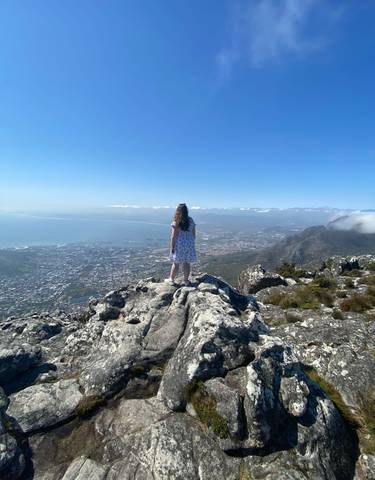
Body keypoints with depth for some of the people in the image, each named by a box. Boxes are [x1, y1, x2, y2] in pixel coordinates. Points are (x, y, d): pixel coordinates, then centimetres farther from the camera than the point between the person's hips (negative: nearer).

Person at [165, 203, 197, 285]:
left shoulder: (176, 222, -11)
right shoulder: (191, 220, 2)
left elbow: (174, 235, -12)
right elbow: (194, 233, 6)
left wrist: (172, 246, -6)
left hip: (179, 243, -3)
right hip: (189, 243, 4)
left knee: (176, 263, 8)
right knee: (187, 263, 10)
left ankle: (171, 279, 23)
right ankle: (186, 280, 20)